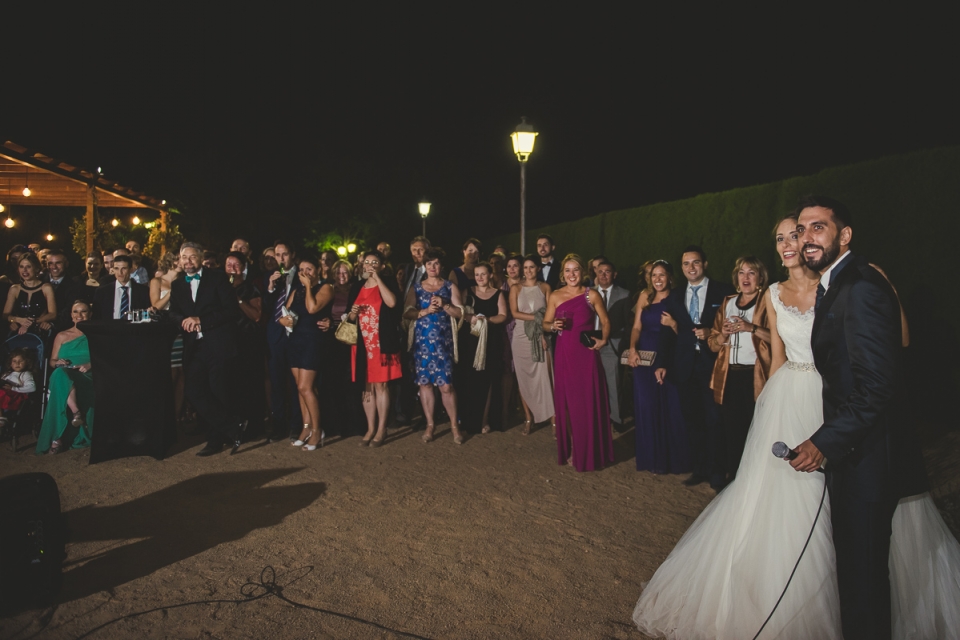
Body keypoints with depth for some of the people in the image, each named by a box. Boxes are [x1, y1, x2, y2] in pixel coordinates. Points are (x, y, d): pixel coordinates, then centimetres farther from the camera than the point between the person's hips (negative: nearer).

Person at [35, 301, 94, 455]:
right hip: (63, 376, 2)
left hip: (87, 377, -2)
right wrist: (58, 363, -3)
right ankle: (76, 412, -46)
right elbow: (52, 361, 22)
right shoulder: (62, 336, 24)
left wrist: (90, 365, -14)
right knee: (59, 373, -38)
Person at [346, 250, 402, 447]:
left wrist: (377, 278, -16)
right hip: (362, 344, 4)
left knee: (380, 385, -2)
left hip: (382, 343, -4)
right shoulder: (356, 287, 12)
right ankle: (370, 429, 16)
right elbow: (350, 318, 17)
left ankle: (381, 429, 8)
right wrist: (353, 312, -7)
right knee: (367, 387, 7)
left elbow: (392, 303, -22)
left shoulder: (388, 283, 0)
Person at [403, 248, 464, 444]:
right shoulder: (416, 288, 10)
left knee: (446, 384, -6)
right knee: (424, 382, 5)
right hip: (422, 341, 2)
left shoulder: (450, 287, 8)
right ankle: (429, 424, 16)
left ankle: (454, 425, 8)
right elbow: (407, 313, 0)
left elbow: (460, 312, 2)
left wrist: (444, 305, -12)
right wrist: (425, 311, -14)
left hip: (443, 341, -2)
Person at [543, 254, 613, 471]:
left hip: (587, 354, -2)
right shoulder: (555, 296, 4)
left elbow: (605, 321, 6)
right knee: (566, 402, 7)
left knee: (589, 403, 2)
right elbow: (545, 323, 10)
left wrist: (603, 339, -11)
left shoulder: (592, 295, -1)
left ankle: (589, 452, 16)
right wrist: (553, 326, -12)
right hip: (564, 355, 2)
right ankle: (570, 450, 20)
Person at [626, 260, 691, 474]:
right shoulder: (645, 296, 7)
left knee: (669, 407, 2)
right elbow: (637, 326, 7)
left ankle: (671, 458, 18)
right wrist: (632, 348, -7)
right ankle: (652, 458, 18)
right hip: (644, 358, 3)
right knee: (646, 407, 4)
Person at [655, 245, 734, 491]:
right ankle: (700, 469, 21)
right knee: (692, 420, 9)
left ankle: (717, 474, 12)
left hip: (712, 364, -4)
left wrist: (712, 332, -18)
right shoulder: (675, 299, 13)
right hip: (685, 368, 4)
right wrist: (662, 363, 2)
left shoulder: (723, 292, 1)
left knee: (714, 420, -1)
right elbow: (668, 335, 10)